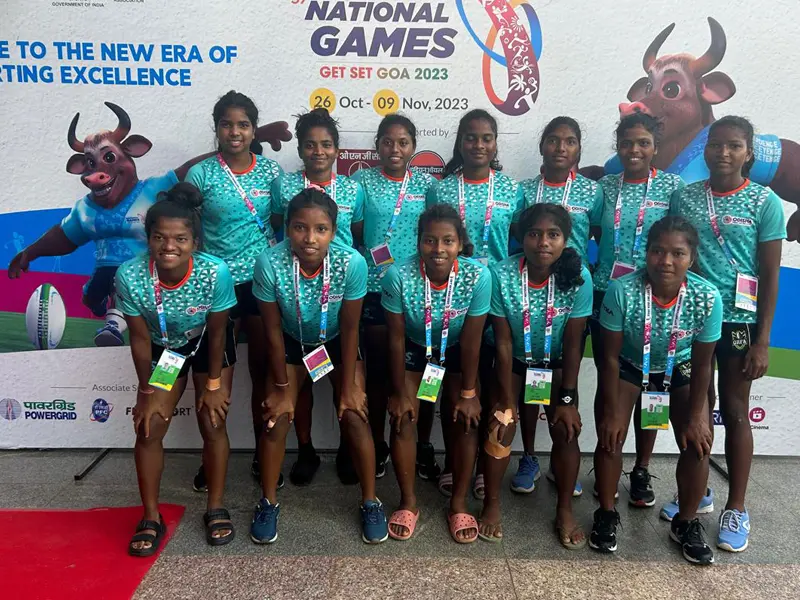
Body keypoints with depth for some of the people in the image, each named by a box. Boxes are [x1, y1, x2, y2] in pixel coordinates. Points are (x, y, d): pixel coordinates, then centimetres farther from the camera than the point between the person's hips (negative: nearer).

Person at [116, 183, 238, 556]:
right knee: (149, 427, -2)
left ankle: (215, 508, 17)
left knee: (213, 423, -4)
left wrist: (213, 384, -10)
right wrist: (148, 391, -9)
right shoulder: (130, 276, -32)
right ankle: (151, 518, 17)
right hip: (163, 347, 2)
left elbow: (216, 332, -20)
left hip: (208, 344, -1)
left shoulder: (215, 272, -35)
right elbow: (140, 339, -17)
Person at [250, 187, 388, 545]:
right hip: (291, 343, 1)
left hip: (338, 342, 0)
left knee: (353, 415, -10)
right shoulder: (269, 264, -32)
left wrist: (349, 385, -12)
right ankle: (268, 502, 18)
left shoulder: (352, 263, -32)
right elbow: (273, 331, -18)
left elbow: (350, 328, -18)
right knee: (276, 417, -6)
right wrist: (281, 388, -10)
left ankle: (370, 502, 11)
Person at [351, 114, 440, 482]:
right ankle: (377, 446, 25)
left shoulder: (427, 184, 5)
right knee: (378, 369, 7)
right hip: (375, 287, -1)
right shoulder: (362, 182, 2)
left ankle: (424, 447, 24)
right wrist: (361, 262, -8)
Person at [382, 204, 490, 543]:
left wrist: (468, 393, -11)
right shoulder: (398, 276, -31)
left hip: (456, 353, 1)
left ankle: (459, 503, 14)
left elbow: (471, 341, -18)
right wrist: (399, 392, -11)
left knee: (465, 421, -7)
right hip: (413, 351, 0)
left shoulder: (478, 277, -30)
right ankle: (409, 502, 13)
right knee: (403, 419, -8)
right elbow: (396, 338, -19)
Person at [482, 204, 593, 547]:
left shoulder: (578, 277, -24)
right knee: (500, 427, -9)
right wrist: (506, 398, -15)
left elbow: (573, 344, -17)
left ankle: (565, 511, 14)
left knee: (566, 431, -8)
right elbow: (503, 342, -19)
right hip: (514, 362, 0)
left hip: (557, 364, 1)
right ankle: (491, 504, 13)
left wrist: (568, 399, -15)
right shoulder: (502, 275, -26)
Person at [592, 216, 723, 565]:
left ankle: (686, 523, 17)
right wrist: (612, 412, -17)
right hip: (629, 366, -1)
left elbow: (702, 364, -13)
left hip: (679, 370, 2)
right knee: (610, 436, -12)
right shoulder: (621, 291, -33)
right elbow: (610, 357, -21)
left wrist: (695, 418, -10)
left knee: (698, 442, -8)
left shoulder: (708, 298, -28)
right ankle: (607, 514, 13)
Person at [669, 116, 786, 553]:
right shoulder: (684, 197, 2)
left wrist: (762, 341, -8)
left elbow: (770, 275, -4)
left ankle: (736, 509, 21)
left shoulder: (765, 202, -5)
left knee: (734, 412, 7)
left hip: (738, 320, -2)